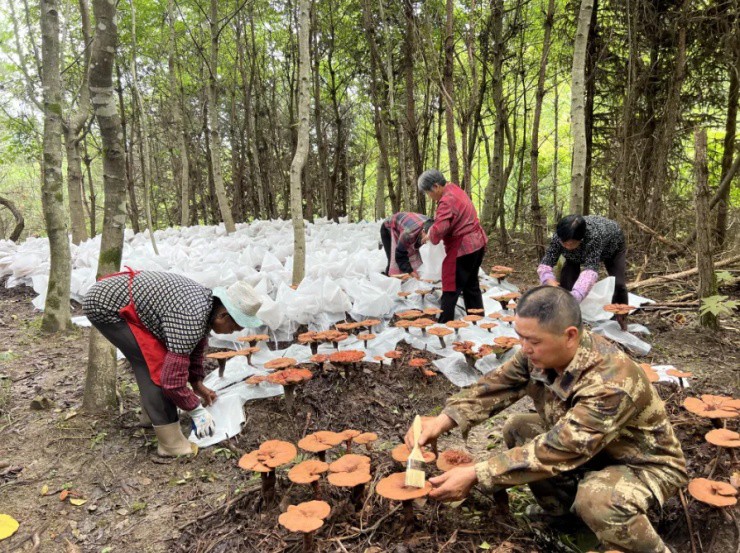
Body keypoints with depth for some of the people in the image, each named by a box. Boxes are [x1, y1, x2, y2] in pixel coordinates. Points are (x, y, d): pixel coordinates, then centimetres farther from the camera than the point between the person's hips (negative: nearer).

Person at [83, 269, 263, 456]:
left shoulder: (207, 300, 0)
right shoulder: (191, 320, -30)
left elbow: (195, 345, 18)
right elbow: (173, 380, -27)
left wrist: (197, 383, 22)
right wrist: (197, 410, -12)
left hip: (115, 294, 10)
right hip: (105, 305, -10)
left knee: (168, 358, 16)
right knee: (156, 364, -13)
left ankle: (151, 412, 35)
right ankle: (171, 444, -5)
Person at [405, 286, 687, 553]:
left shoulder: (611, 382, -38)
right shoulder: (541, 353, -16)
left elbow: (556, 449, -38)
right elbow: (496, 385, -11)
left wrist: (475, 476, -38)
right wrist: (443, 420, -28)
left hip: (647, 462, -7)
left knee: (596, 499, -36)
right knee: (517, 428, -2)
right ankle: (560, 503, 17)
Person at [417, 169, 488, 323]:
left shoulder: (447, 201, -22)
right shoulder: (454, 189, 9)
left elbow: (439, 229, -32)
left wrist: (429, 236, -10)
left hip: (463, 248, -10)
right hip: (477, 243, 10)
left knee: (451, 289, -2)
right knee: (471, 286, 19)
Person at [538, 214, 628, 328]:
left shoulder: (594, 235, -50)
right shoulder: (559, 236, -38)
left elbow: (590, 269, -60)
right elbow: (545, 263, -36)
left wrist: (573, 299, -75)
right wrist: (549, 280, -60)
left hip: (612, 245, -3)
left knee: (617, 283, -12)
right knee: (566, 280, -18)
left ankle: (622, 319, 14)